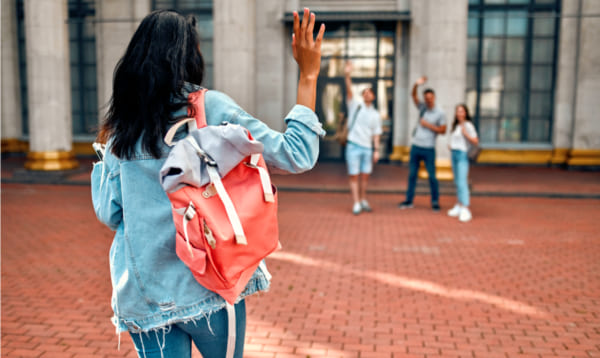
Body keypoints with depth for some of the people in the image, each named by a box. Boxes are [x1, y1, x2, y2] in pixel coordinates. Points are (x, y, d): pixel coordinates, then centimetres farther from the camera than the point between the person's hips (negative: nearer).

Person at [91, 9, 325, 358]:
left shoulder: (120, 130, 2)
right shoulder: (211, 108, -10)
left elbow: (109, 214, 6)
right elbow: (297, 155, -11)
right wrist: (309, 74, -4)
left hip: (143, 295, 3)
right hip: (208, 286, -3)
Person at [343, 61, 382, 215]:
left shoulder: (376, 114, 13)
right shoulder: (356, 105, 4)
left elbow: (376, 134, 13)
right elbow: (349, 91, -12)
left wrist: (376, 150, 3)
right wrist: (347, 76, -28)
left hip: (368, 148, 3)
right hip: (353, 146, -3)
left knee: (365, 176, 8)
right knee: (353, 176, -3)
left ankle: (363, 200, 23)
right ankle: (356, 204, 0)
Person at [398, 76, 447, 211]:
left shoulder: (440, 113, -2)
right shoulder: (422, 108, 8)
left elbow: (443, 130, -3)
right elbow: (413, 95, -2)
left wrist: (429, 125, -11)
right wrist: (416, 84, -20)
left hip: (429, 149, -4)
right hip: (416, 147, 4)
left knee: (432, 176, 0)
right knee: (412, 175, 7)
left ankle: (435, 202, 11)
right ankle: (409, 200, 14)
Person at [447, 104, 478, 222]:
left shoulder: (468, 125, -7)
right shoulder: (455, 126, 17)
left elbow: (476, 141, -11)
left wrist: (466, 134, -23)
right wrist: (450, 146, 13)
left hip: (463, 155, -8)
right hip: (454, 154, 8)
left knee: (462, 182, -16)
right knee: (457, 182, 12)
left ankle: (465, 210, -19)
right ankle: (459, 206, 20)